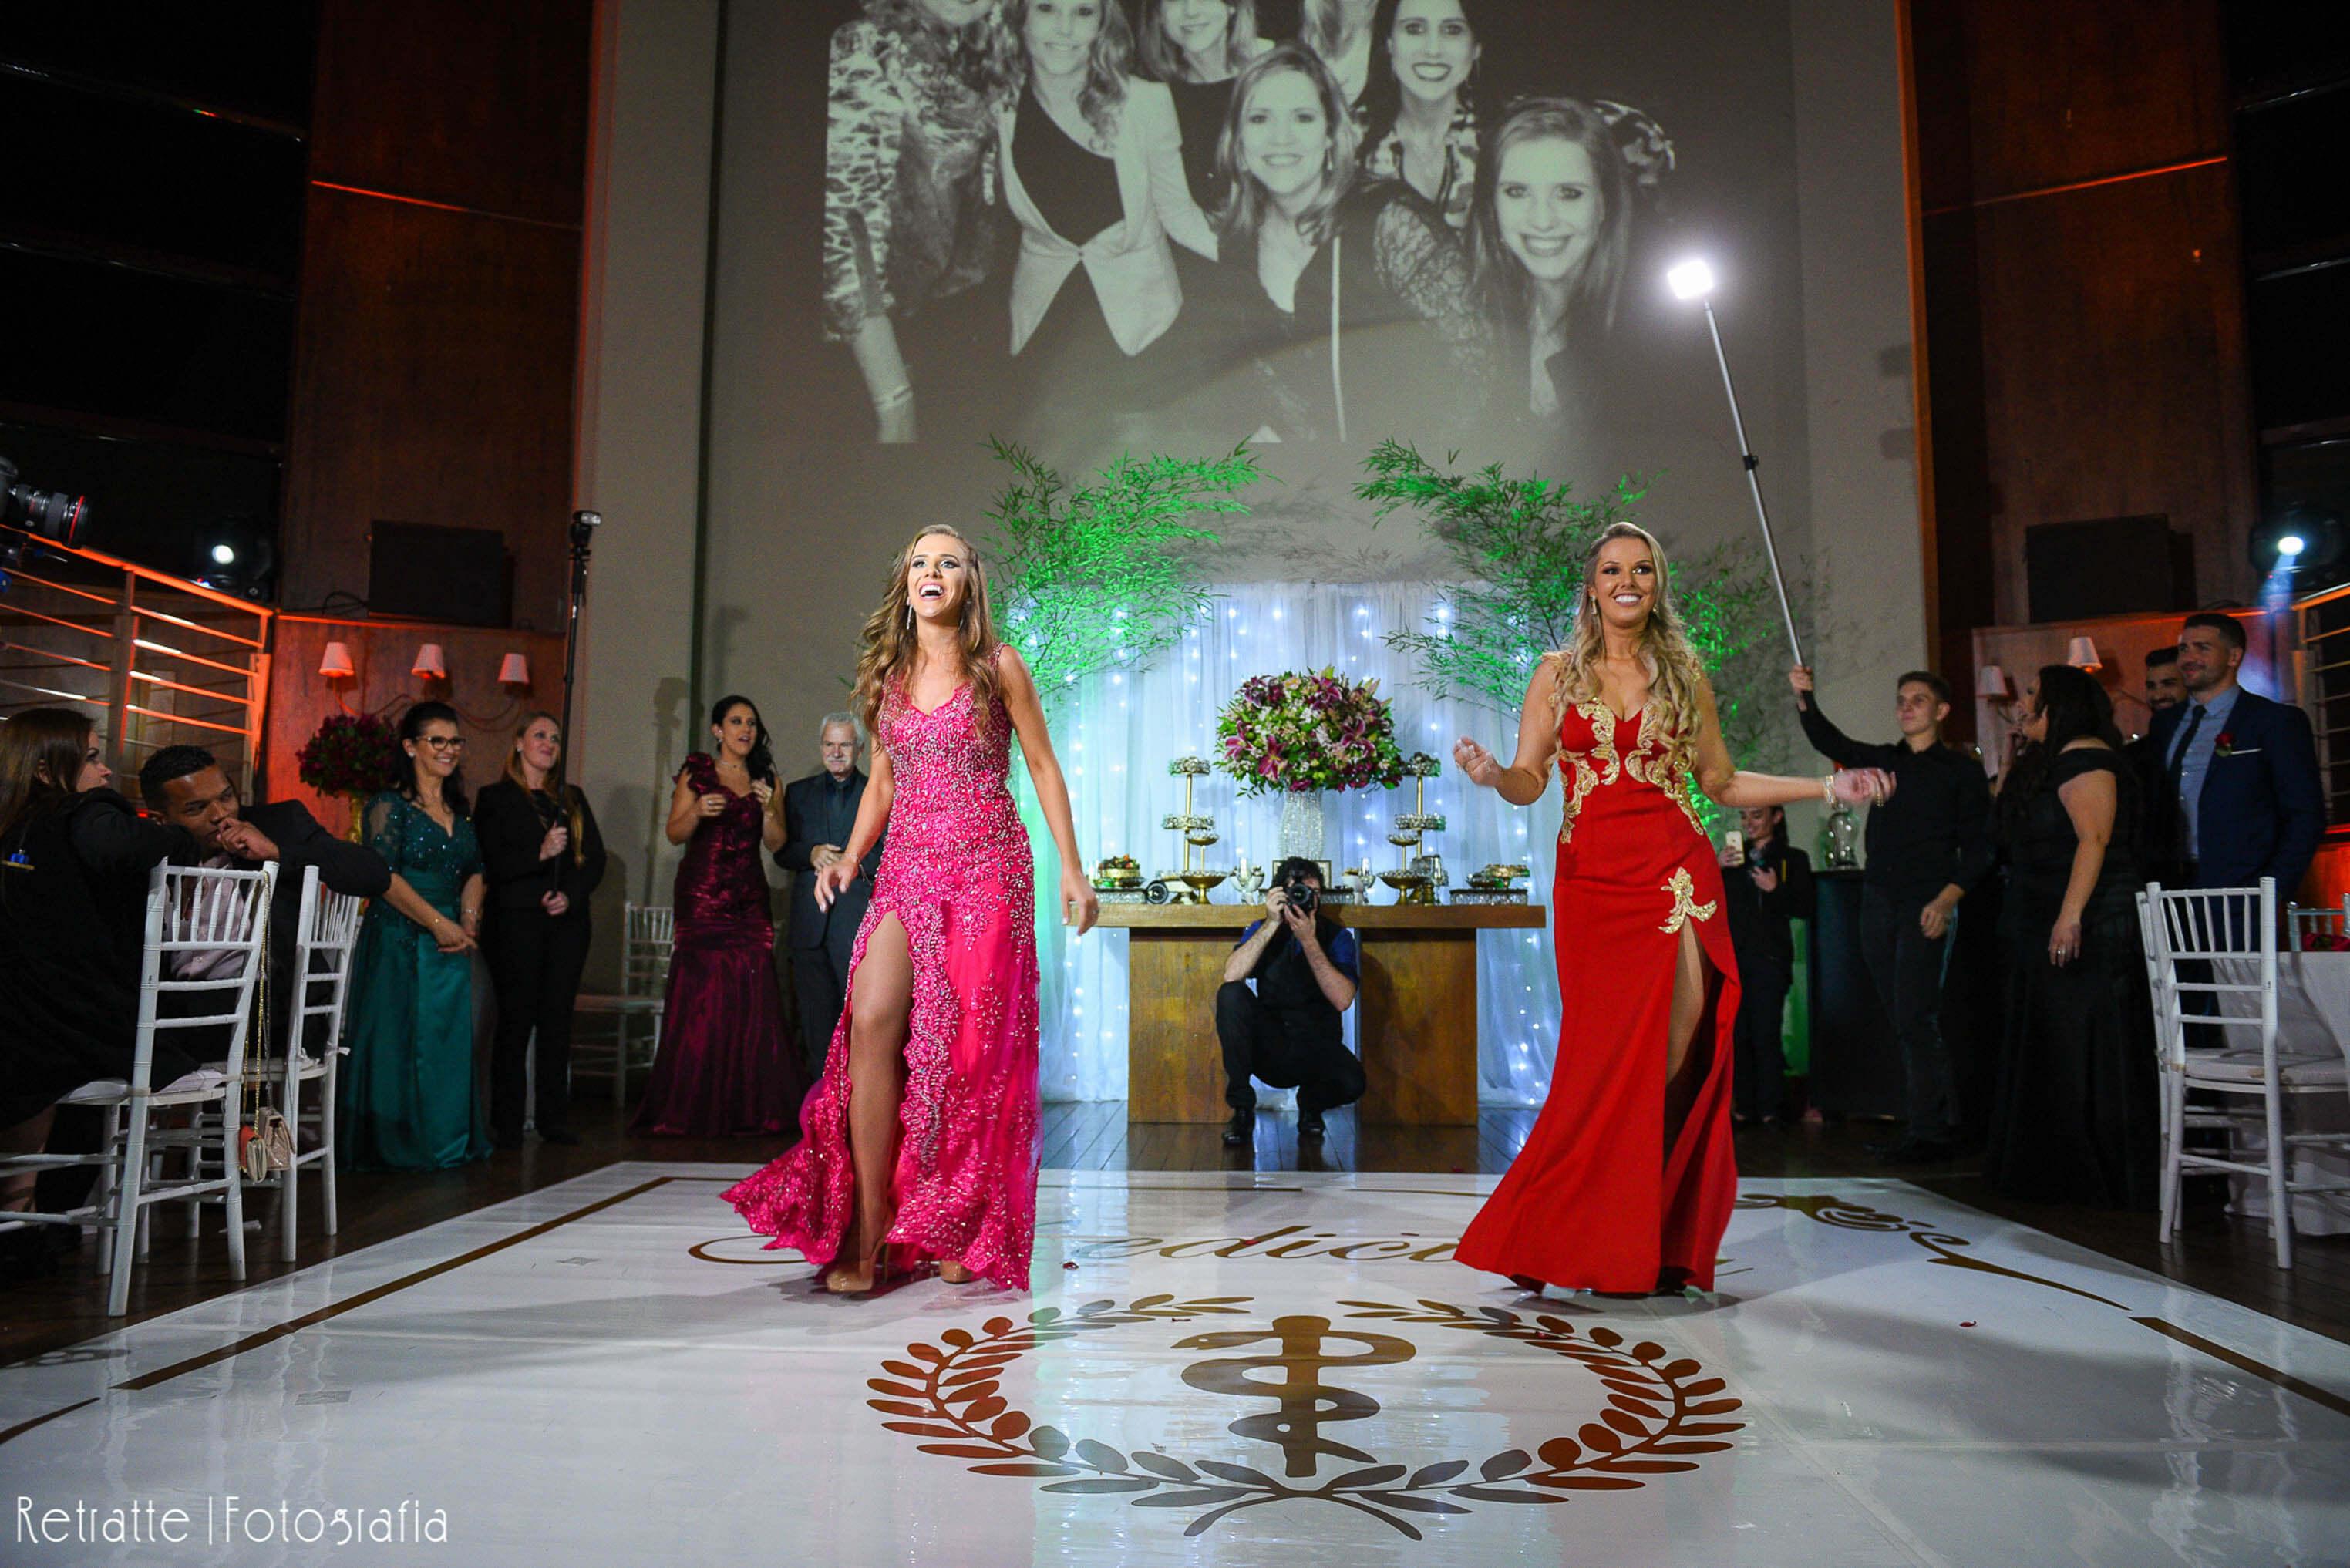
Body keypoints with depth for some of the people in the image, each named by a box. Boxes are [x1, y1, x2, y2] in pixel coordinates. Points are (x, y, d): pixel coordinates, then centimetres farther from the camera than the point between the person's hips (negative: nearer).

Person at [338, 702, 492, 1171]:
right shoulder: (390, 806, -5)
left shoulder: (460, 812, 16)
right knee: (401, 1040, -3)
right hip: (400, 942, -6)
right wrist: (440, 924, -16)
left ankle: (446, 1144, 16)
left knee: (450, 1041, 7)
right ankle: (396, 1145, 8)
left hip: (451, 944, 6)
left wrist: (468, 921, -3)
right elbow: (384, 876, -13)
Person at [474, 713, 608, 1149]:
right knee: (516, 1019, -4)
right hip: (515, 921, -3)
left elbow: (595, 858, 10)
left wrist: (571, 895, -7)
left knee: (558, 1019, 2)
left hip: (567, 921, 3)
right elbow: (490, 863, -5)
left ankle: (555, 1118, 8)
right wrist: (541, 852, -19)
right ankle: (506, 1123, 2)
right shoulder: (495, 798, 6)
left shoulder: (573, 798, 18)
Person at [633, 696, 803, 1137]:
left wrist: (768, 809, -8)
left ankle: (750, 1108, 1)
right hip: (703, 897, -3)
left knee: (752, 999, -4)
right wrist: (698, 812, -17)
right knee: (702, 996, -8)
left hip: (749, 899, 3)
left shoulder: (765, 779, 15)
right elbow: (675, 834, 1)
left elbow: (776, 844, 9)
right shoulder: (696, 773, 6)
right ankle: (696, 1109, -1)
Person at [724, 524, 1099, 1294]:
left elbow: (1043, 768, 3)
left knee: (972, 1045, -4)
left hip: (987, 869, -3)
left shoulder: (999, 666, 1)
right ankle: (867, 1239, -7)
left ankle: (960, 1233, 11)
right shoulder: (887, 672, 12)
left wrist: (1072, 869, -2)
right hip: (906, 870, 3)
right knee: (871, 1021, -13)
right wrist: (850, 857, 4)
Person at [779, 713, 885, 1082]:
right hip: (810, 924, 3)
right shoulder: (798, 792, 16)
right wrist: (810, 855, -8)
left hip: (859, 923, -3)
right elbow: (782, 852, 13)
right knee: (816, 1021, 6)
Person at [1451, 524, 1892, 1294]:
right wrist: (1490, 774, -19)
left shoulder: (1684, 673, 12)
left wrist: (1828, 788, 9)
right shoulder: (1559, 672, 8)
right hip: (1593, 880, -1)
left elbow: (1721, 781, 14)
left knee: (1675, 1051, -7)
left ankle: (1660, 1244, 7)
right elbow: (1529, 783, 3)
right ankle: (1594, 1244, 9)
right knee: (1605, 1057, -5)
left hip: (1675, 875, 1)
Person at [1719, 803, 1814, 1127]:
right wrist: (1717, 868, -3)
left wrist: (1776, 890, -15)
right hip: (1733, 955, 4)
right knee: (1738, 1034, 0)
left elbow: (1808, 908, -1)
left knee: (1766, 1035, -10)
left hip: (1769, 957, -3)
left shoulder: (1793, 859, 7)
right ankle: (1745, 1106, 5)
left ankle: (1770, 1109, -4)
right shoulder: (1735, 856, 18)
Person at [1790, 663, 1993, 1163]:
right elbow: (1829, 743, 1)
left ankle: (1931, 1130, -4)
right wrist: (1804, 699, -17)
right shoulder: (1882, 761, 16)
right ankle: (1937, 1125, 14)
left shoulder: (1961, 769, 3)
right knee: (1904, 1021, 7)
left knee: (1915, 1018, -11)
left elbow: (1978, 847, -1)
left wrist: (1947, 898, -15)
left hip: (1927, 906, -5)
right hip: (1878, 900, 5)